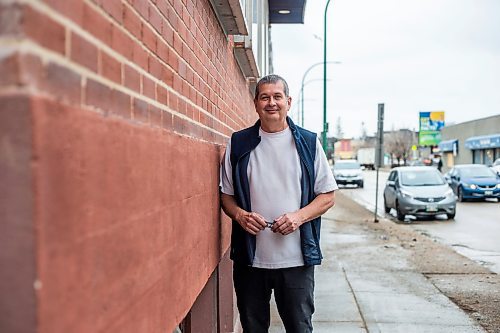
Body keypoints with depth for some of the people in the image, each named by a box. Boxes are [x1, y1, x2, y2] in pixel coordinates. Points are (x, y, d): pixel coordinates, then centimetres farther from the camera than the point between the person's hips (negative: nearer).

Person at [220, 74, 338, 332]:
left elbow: (327, 195, 4)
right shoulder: (238, 144, 5)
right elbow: (225, 194, 9)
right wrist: (240, 215, -12)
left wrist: (299, 216, -13)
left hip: (297, 259, -1)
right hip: (250, 258, 1)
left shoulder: (308, 143, 4)